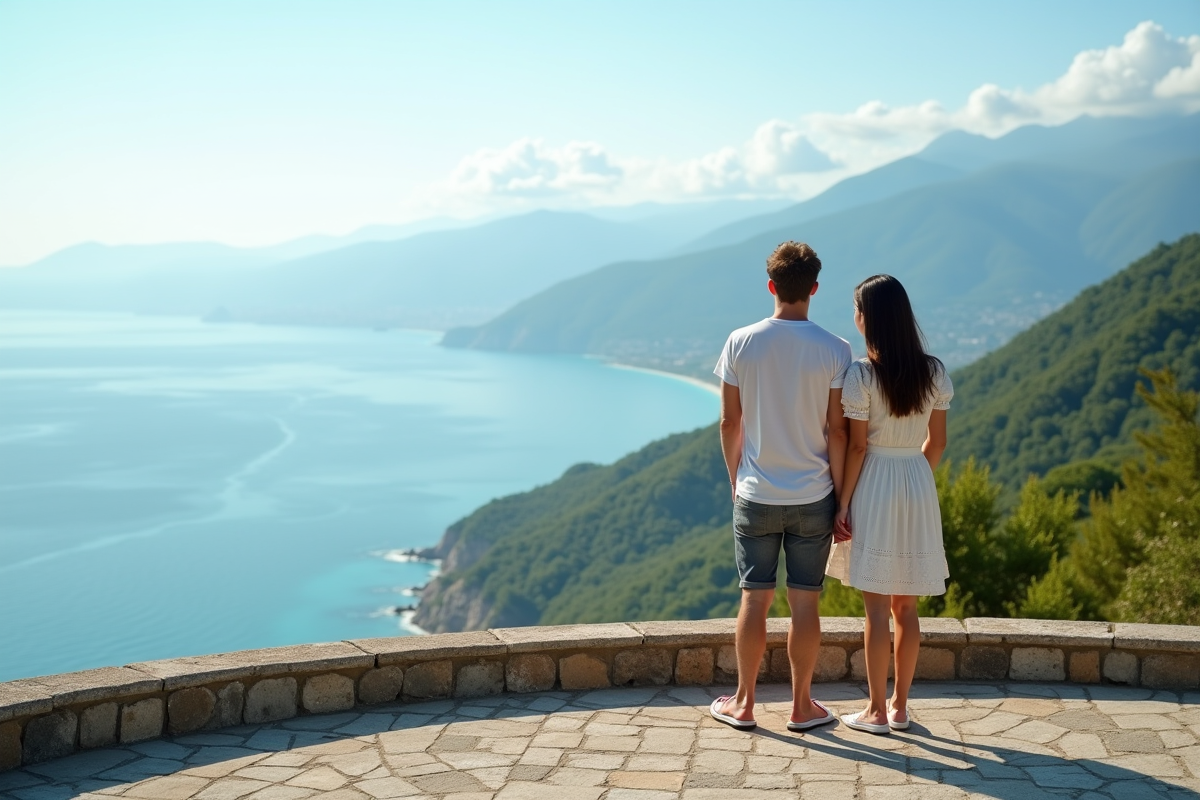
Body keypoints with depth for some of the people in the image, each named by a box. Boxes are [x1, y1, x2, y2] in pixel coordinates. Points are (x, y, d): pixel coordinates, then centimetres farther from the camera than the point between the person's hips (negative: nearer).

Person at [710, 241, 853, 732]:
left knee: (754, 600, 9)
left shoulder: (741, 343, -5)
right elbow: (837, 432, -7)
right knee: (805, 602, 8)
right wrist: (841, 498, 2)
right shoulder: (834, 351, -9)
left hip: (755, 495, 1)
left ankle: (744, 702, 19)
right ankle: (801, 705, 18)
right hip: (812, 498, -1)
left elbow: (729, 423, 0)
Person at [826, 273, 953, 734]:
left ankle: (877, 711, 9)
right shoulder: (934, 372, 1)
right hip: (918, 487, 5)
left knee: (877, 609, 2)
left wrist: (843, 502, -5)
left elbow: (857, 446, -12)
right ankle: (900, 705, 21)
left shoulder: (862, 375, -13)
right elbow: (937, 442, 6)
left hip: (875, 488, -5)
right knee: (906, 608, 13)